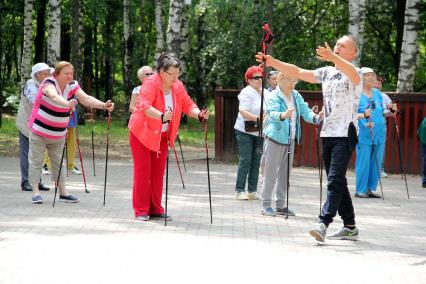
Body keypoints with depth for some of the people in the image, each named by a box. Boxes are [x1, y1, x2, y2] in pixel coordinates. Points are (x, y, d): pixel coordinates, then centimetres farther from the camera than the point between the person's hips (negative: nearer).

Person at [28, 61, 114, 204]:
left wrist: (103, 105, -37)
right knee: (36, 161, -4)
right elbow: (54, 96, -45)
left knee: (58, 162, 10)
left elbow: (86, 98, -18)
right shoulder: (49, 83, -22)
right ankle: (36, 192, -3)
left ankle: (63, 192, 14)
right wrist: (67, 103, -66)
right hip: (39, 130, -6)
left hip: (58, 133, 6)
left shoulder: (73, 86, -5)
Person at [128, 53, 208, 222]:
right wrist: (162, 116, -49)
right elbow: (144, 106, -34)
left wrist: (199, 115, -20)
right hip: (142, 132, -6)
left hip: (162, 135, 6)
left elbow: (188, 105, 1)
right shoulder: (151, 83, -21)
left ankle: (155, 209, 13)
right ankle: (141, 211, 0)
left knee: (158, 172, 7)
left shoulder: (178, 86, -1)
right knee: (142, 171, -4)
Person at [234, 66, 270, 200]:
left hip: (259, 132, 6)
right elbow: (243, 111, -19)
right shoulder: (246, 93, -9)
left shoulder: (266, 93, 12)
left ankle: (252, 191, 11)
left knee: (256, 161, 7)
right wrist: (258, 118, -29)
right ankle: (240, 191, -3)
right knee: (245, 160, -7)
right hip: (245, 131, -6)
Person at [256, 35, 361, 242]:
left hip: (345, 134, -8)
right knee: (337, 181, 10)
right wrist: (273, 63, -1)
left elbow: (353, 74, -30)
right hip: (327, 133, 8)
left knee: (335, 180, -17)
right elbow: (298, 73, 12)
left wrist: (333, 58, -49)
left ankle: (323, 224, -26)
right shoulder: (327, 72, 16)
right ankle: (350, 227, 17)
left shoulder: (353, 73, -5)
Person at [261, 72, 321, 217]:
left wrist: (315, 117, -20)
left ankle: (281, 205, 19)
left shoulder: (296, 96, 8)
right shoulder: (274, 97, -12)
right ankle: (266, 205, 0)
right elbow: (273, 113, -30)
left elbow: (305, 111, 2)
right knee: (270, 172, -4)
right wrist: (283, 115, -52)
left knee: (285, 173, 12)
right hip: (275, 138, -7)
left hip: (290, 139, 7)